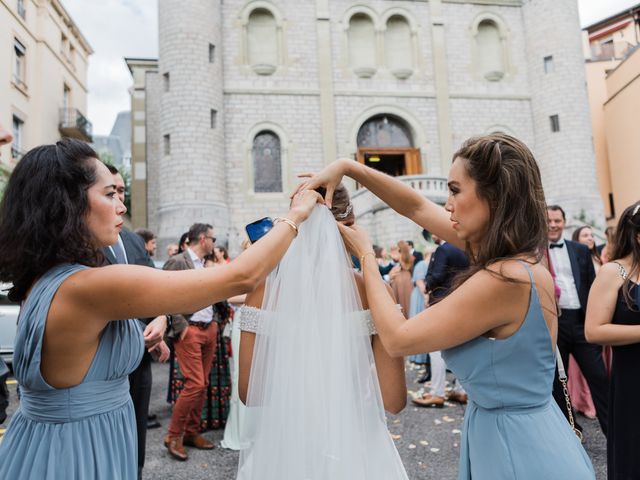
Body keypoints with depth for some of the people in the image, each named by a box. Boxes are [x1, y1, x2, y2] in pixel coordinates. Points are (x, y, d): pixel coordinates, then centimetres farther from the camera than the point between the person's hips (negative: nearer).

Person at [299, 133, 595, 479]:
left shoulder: (503, 279, -29)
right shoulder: (517, 256, -3)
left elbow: (397, 339, -20)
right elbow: (417, 207, 5)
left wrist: (365, 254, -10)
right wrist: (348, 167, 1)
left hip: (515, 447, -8)